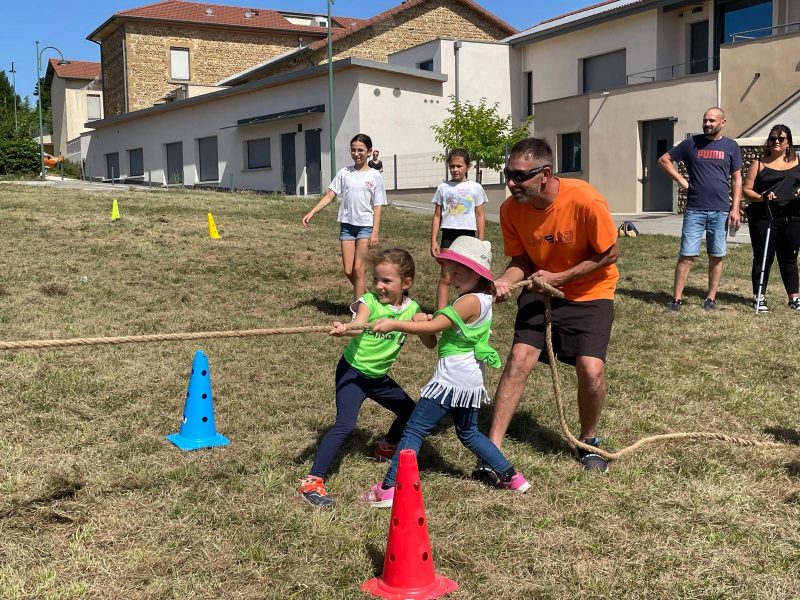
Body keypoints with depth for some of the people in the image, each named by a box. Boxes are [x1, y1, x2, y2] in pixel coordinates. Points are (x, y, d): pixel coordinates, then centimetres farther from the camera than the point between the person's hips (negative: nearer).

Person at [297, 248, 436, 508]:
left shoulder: (411, 309, -2)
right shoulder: (369, 301, -16)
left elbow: (430, 344, 0)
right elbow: (358, 327, -36)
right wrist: (344, 329, -60)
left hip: (378, 376, 6)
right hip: (353, 371, -6)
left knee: (411, 412, 19)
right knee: (345, 424, -22)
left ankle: (386, 448, 48)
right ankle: (312, 482, -21)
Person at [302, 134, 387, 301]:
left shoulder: (375, 176, -1)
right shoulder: (344, 173, 5)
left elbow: (377, 207, -3)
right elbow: (330, 195, 2)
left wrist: (375, 232, -10)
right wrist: (311, 212, -9)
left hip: (366, 225, -3)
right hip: (347, 224, 3)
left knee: (358, 269, -7)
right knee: (348, 271, 2)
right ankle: (366, 295, 26)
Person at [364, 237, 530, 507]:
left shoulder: (470, 301, -18)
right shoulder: (483, 300, 11)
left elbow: (433, 327, -22)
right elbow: (440, 326, 14)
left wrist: (394, 324, -20)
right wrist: (429, 320, -3)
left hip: (451, 380, -10)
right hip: (470, 381, 10)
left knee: (414, 430, -6)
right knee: (469, 434, 26)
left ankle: (388, 489, -6)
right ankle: (510, 476, 28)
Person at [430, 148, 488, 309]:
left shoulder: (475, 187, 4)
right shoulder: (443, 188, 6)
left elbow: (480, 216, 6)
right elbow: (437, 216, 8)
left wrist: (480, 241, 1)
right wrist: (433, 241, 2)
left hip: (468, 234, 0)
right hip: (448, 234, 0)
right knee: (445, 278, -3)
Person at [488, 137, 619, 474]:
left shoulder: (585, 201, -29)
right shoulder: (511, 209, -16)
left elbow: (609, 254, -16)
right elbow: (521, 259, 0)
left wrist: (559, 277, -21)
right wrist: (504, 282, -22)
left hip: (590, 292, -3)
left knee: (590, 370, -15)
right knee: (518, 359, -11)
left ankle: (588, 442, 15)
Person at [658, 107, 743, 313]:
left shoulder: (731, 146, 6)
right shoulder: (691, 143, 4)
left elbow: (737, 179, 7)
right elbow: (664, 160, 10)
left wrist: (735, 209, -1)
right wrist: (682, 181, 1)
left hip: (721, 211, 1)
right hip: (694, 210, -1)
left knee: (716, 257, 6)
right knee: (686, 256, -3)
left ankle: (711, 299, 16)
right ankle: (677, 299, 1)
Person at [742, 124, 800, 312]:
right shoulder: (759, 164, 6)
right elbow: (746, 190, 2)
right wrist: (761, 197, -17)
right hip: (764, 218, -2)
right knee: (762, 258, 0)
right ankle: (760, 298, 8)